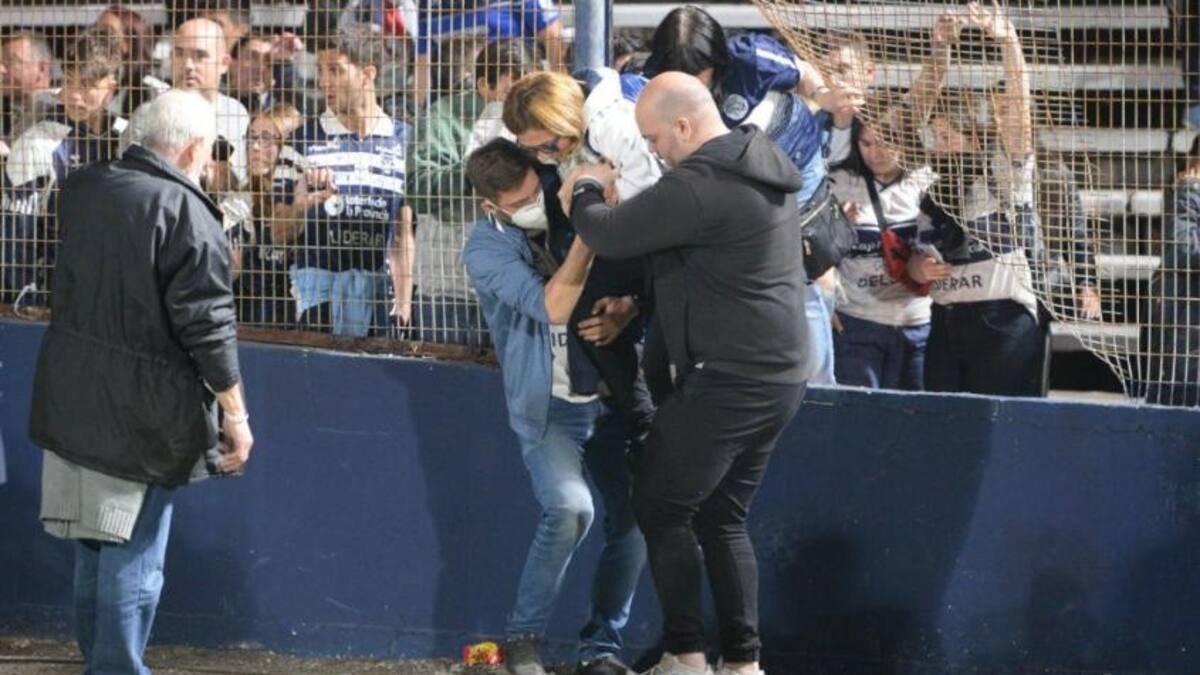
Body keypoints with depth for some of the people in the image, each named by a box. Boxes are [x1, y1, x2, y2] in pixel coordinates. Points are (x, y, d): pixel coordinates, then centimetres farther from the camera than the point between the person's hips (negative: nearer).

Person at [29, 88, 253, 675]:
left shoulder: (84, 189, 3)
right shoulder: (184, 212, -18)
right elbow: (208, 324, -17)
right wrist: (235, 413, -10)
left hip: (71, 400, 7)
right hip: (142, 412, -7)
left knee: (94, 544, 19)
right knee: (135, 550, 1)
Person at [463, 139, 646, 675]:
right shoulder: (486, 252, -12)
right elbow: (552, 307, -25)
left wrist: (623, 312, -18)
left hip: (608, 394, 4)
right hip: (549, 407, -4)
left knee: (633, 515, -5)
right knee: (570, 508, -25)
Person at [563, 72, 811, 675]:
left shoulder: (699, 187, -20)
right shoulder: (765, 168, 12)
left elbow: (608, 236, -16)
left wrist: (585, 192, 4)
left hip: (728, 381, -9)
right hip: (780, 376, 9)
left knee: (661, 508, 2)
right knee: (722, 518, 15)